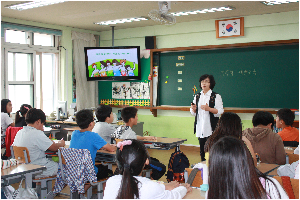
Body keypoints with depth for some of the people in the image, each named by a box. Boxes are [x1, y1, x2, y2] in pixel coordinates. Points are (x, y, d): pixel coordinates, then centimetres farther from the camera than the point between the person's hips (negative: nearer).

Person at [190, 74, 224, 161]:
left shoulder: (216, 96, 0)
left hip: (211, 128, -5)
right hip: (200, 128, 5)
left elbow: (220, 112, -8)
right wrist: (193, 109, -4)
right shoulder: (197, 96, 14)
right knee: (202, 151, 8)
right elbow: (194, 113, 18)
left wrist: (209, 108, -21)